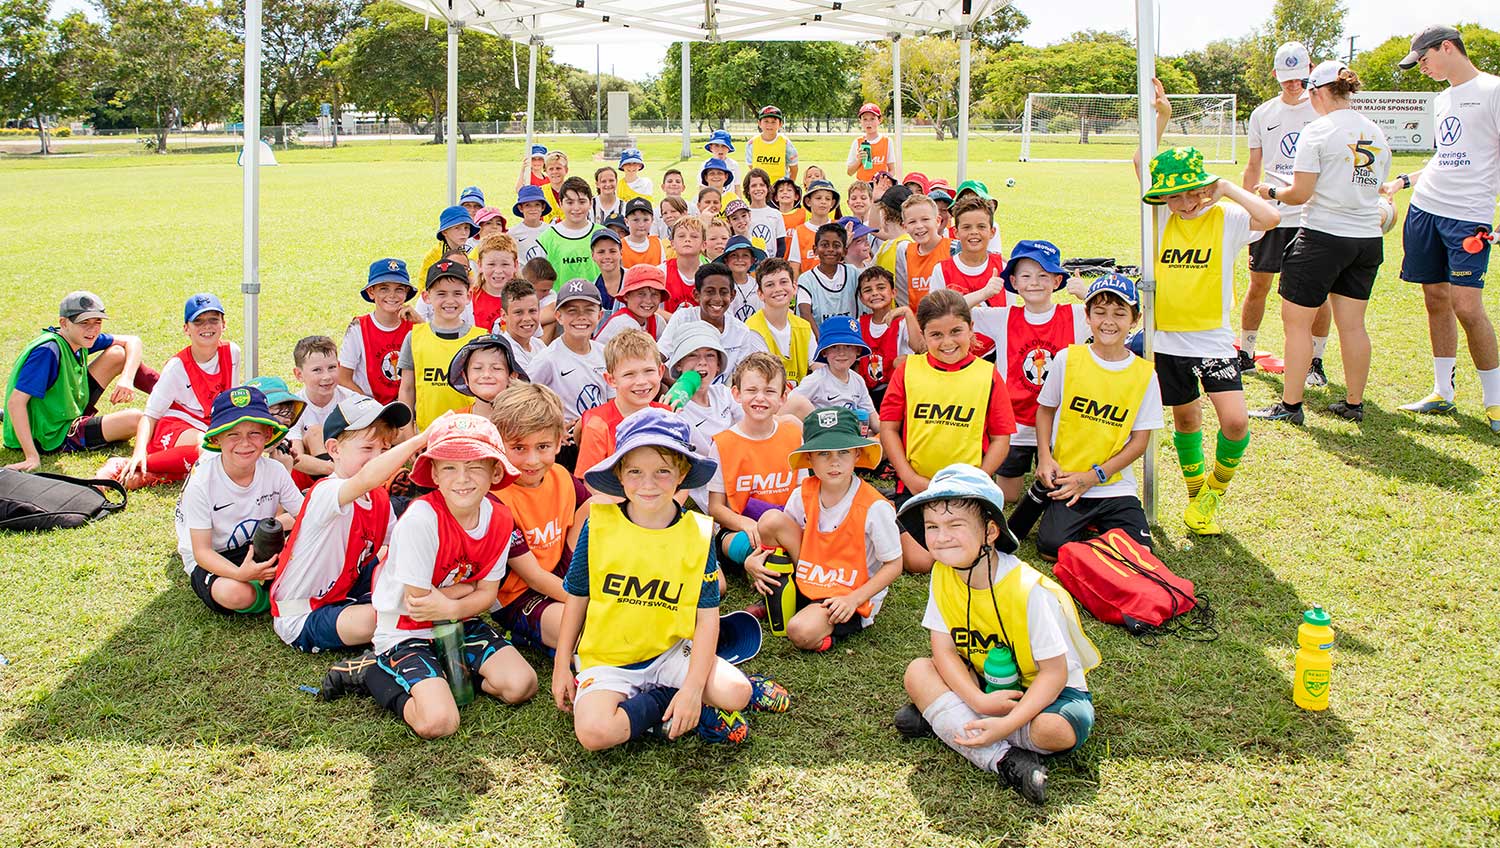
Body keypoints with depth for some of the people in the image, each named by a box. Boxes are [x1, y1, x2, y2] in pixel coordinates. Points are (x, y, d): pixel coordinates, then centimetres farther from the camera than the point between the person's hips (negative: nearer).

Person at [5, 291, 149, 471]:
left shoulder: (80, 339, -5)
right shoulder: (47, 351, -29)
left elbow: (132, 341, 4)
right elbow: (15, 402, -33)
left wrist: (127, 379, -15)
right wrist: (32, 456, -37)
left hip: (72, 410, 9)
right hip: (53, 436, -9)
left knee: (118, 354, 1)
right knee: (134, 419, -23)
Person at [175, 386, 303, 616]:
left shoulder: (275, 471, -12)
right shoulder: (202, 483, -22)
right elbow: (202, 551, -21)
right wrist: (239, 573, -39)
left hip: (261, 551, 4)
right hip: (212, 561, -4)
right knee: (236, 594, -35)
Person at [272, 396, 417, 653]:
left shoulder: (380, 499, 1)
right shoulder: (324, 493, -28)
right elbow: (367, 478, -49)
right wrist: (422, 438, -52)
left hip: (342, 593, 8)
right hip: (300, 619, -8)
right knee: (370, 620, -30)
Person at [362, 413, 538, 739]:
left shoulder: (499, 519, -8)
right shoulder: (421, 519, -27)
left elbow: (487, 594, -3)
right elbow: (415, 603, -21)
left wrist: (451, 607, -23)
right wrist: (470, 586, -9)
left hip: (461, 623, 6)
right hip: (407, 632, -6)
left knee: (521, 685, -13)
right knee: (437, 722, -24)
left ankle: (454, 673, 8)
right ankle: (379, 675, 2)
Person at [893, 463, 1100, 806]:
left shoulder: (1028, 590, -28)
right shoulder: (942, 576, -11)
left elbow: (1055, 671, -24)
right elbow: (944, 650, -9)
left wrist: (1007, 723, -34)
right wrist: (979, 701, -26)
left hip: (1045, 688, -4)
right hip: (982, 685, 5)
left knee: (1058, 730, -36)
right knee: (917, 672, -18)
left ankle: (942, 718, -14)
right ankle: (1003, 758, -27)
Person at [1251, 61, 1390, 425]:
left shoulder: (1318, 131, -10)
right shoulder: (1377, 133, 10)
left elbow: (1300, 193, -13)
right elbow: (1375, 189, 17)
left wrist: (1272, 191, 6)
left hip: (1323, 237, -7)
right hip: (1368, 240, 7)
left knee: (1296, 321, 2)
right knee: (1352, 324, 13)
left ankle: (1290, 405, 5)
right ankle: (1354, 403, 20)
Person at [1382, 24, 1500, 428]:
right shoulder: (1442, 100, 18)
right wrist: (1404, 180, 20)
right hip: (1424, 208, 7)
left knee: (1466, 306, -12)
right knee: (1436, 299, 9)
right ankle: (1443, 393, 18)